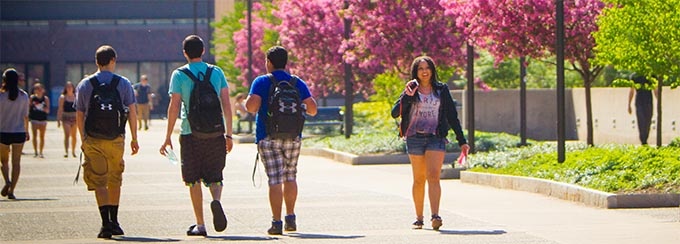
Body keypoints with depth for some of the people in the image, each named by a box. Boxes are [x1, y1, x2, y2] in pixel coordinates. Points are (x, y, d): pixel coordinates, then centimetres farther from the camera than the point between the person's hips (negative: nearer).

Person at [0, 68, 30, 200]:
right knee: (16, 161, 4)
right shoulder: (24, 96, 0)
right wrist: (27, 132, 15)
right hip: (19, 132, 1)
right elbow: (26, 116, 4)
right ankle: (11, 190, 0)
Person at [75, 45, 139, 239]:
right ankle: (114, 221, 22)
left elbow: (79, 115, 5)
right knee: (115, 180, 17)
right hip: (116, 139, 1)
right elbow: (132, 112, -2)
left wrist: (83, 139, 17)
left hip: (93, 140, -1)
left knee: (98, 182, -1)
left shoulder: (84, 85, 3)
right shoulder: (123, 84, 1)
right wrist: (134, 139, 5)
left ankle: (106, 223, -15)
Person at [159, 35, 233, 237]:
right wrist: (228, 134, 9)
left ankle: (200, 225, 6)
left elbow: (174, 107, -6)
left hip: (191, 134, -2)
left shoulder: (179, 75, -1)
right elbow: (226, 105, 4)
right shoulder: (217, 72, 6)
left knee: (194, 180, 7)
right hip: (215, 133, 2)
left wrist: (168, 138, -1)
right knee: (214, 177, 10)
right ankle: (216, 199, -23)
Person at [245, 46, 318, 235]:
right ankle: (290, 218, 16)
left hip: (268, 138, -3)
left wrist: (248, 101, 6)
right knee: (290, 177, 18)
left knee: (275, 179, -5)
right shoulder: (298, 83, 6)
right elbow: (312, 109, -1)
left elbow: (251, 106, -17)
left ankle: (276, 223, -10)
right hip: (293, 137, 3)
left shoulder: (262, 82, -4)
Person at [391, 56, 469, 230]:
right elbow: (395, 113, -3)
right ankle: (419, 218, 13)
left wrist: (462, 141, 9)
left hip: (436, 137, -1)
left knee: (434, 176, -16)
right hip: (415, 137, 1)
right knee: (419, 179, 5)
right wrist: (407, 96, -16)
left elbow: (452, 116, 12)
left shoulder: (441, 90, 10)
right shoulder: (411, 90, 8)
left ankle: (435, 216, -26)